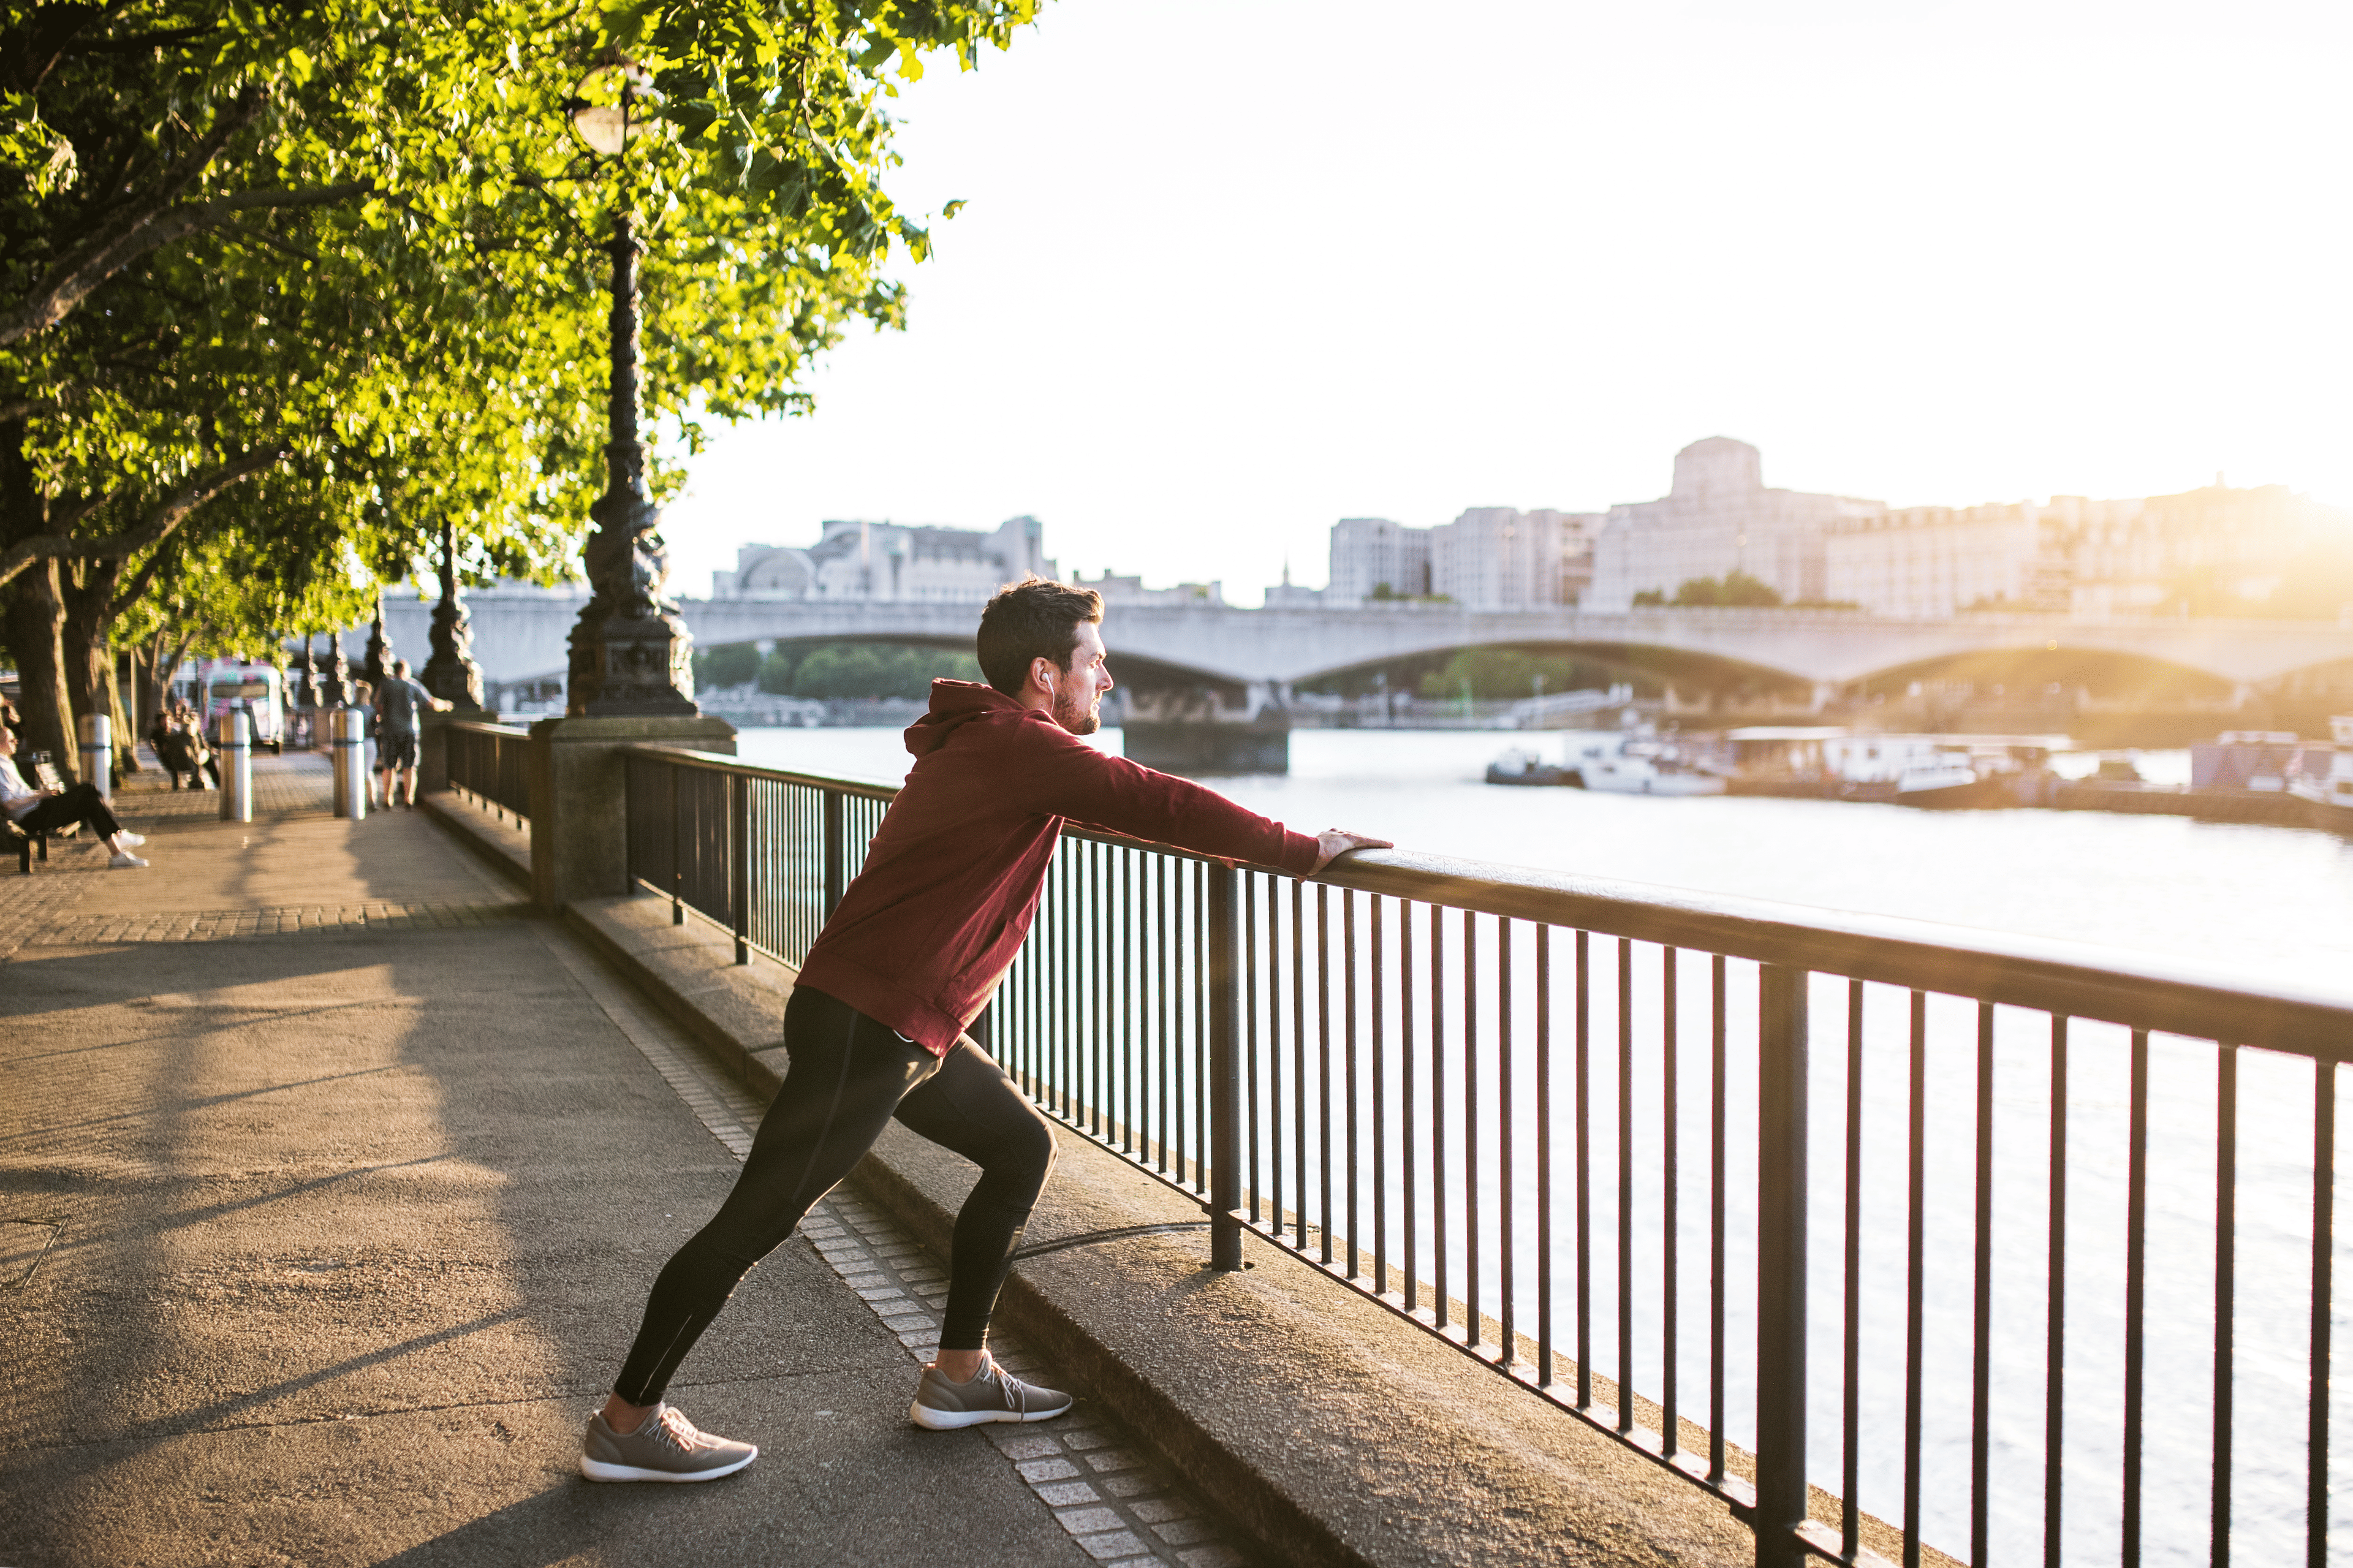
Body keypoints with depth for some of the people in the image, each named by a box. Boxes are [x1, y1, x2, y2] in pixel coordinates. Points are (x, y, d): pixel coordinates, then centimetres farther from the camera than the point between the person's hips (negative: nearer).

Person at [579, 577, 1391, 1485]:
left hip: (910, 1029, 10)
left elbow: (1118, 803, 31)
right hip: (863, 1026, -10)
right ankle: (627, 1424, 11)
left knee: (1020, 1147, 15)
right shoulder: (1019, 744, -16)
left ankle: (958, 1375, 24)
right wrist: (1304, 852, -10)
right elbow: (1155, 804, -19)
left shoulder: (983, 740, 15)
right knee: (758, 1221, -2)